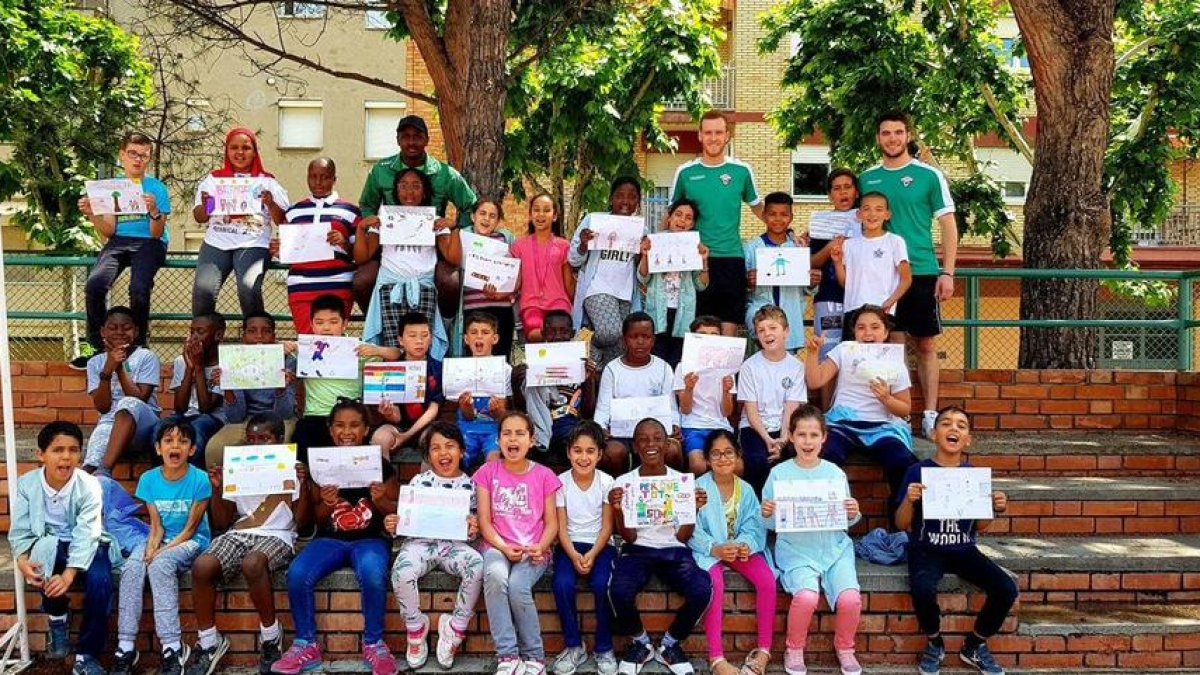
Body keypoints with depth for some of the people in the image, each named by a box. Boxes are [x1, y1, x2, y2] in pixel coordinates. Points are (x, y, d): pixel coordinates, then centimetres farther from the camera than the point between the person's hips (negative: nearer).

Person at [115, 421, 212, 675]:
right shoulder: (149, 479, -3)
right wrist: (151, 548, -21)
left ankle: (173, 647, -28)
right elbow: (156, 526, -2)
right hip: (162, 540, 4)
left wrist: (161, 552, -21)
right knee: (131, 568, -25)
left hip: (192, 542, -4)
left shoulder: (200, 480, -15)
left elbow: (190, 529, -12)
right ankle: (125, 647, -20)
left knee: (160, 565, -32)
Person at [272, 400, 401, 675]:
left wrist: (381, 501, -18)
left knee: (372, 575, -35)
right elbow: (316, 519, 8)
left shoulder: (380, 464, -1)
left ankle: (374, 644, -12)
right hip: (330, 539, 2)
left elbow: (397, 512, 4)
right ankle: (306, 645, -6)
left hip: (370, 538, -2)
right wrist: (326, 504, -14)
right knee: (297, 574, -26)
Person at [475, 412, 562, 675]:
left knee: (517, 586, -32)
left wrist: (540, 548, -17)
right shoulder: (488, 472, 5)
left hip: (534, 550, -1)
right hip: (498, 547, 1)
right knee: (495, 575, -35)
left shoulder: (544, 476, 4)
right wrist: (503, 547, -15)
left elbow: (552, 522, 3)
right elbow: (484, 520, 1)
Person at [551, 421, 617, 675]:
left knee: (602, 584, -29)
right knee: (562, 584, -27)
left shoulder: (606, 482, -4)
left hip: (600, 545, -1)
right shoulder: (561, 482, -3)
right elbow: (561, 527, -4)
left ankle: (604, 648, -9)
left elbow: (607, 527, -5)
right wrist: (574, 555, -20)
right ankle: (574, 646, -7)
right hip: (570, 545, 1)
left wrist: (592, 555, -19)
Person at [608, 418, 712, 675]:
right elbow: (629, 538, -3)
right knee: (619, 591, -33)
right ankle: (640, 642, 1)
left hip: (674, 551, 1)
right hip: (637, 551, -1)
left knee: (702, 591, -30)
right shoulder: (624, 483, -1)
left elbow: (682, 537, -1)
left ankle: (670, 643, 2)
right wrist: (618, 510, -21)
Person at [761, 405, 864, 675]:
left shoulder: (836, 474, 4)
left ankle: (845, 647, 10)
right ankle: (794, 650, 1)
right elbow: (770, 524, 3)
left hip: (835, 547, 2)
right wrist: (767, 515, -18)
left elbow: (845, 521, 11)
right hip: (796, 550, -2)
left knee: (850, 598, -22)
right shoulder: (779, 473, -1)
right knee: (806, 596, -28)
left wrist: (853, 515, -11)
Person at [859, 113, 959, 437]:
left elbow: (948, 226, 1)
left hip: (922, 272, -2)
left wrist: (947, 273, -7)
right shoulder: (867, 178, 9)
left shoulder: (929, 175, 1)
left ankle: (930, 415, 9)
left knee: (926, 345, 2)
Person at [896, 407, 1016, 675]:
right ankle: (935, 643, 0)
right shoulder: (918, 471, -7)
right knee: (923, 590, -34)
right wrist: (909, 500, -23)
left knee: (1007, 589, -19)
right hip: (926, 550, -3)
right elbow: (902, 525, -4)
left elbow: (979, 526, 11)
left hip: (963, 550, 4)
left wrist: (995, 510, -9)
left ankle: (975, 645, 9)